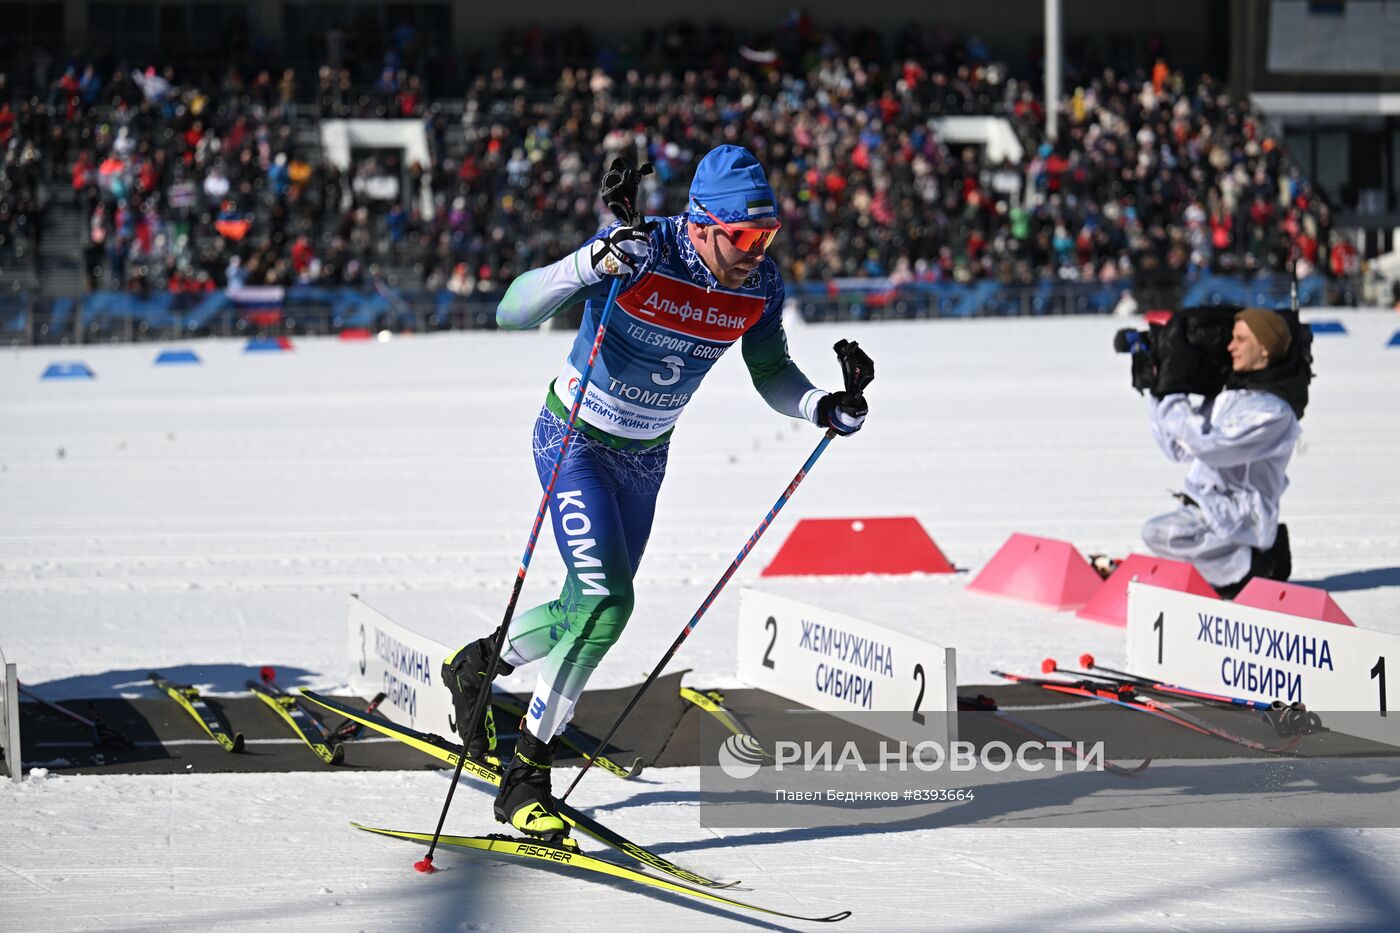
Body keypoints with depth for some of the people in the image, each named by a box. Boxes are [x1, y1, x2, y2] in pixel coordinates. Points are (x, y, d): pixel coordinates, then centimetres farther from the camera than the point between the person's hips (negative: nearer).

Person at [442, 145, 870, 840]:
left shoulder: (760, 284, -13)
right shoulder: (640, 254, -29)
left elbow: (771, 373, 4)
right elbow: (513, 311, -34)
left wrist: (824, 408, -16)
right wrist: (597, 261, -49)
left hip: (645, 457, 6)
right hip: (575, 441, -6)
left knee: (587, 612, 16)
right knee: (607, 601, -22)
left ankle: (476, 666, 45)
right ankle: (525, 777, -6)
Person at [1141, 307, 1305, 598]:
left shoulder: (1274, 411, -16)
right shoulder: (1228, 393, 12)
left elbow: (1207, 445, -24)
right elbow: (1180, 448, 14)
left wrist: (1173, 400, -16)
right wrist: (1160, 396, 6)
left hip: (1238, 515, -10)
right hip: (1205, 507, 10)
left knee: (1157, 533, -27)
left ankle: (1252, 568, -14)